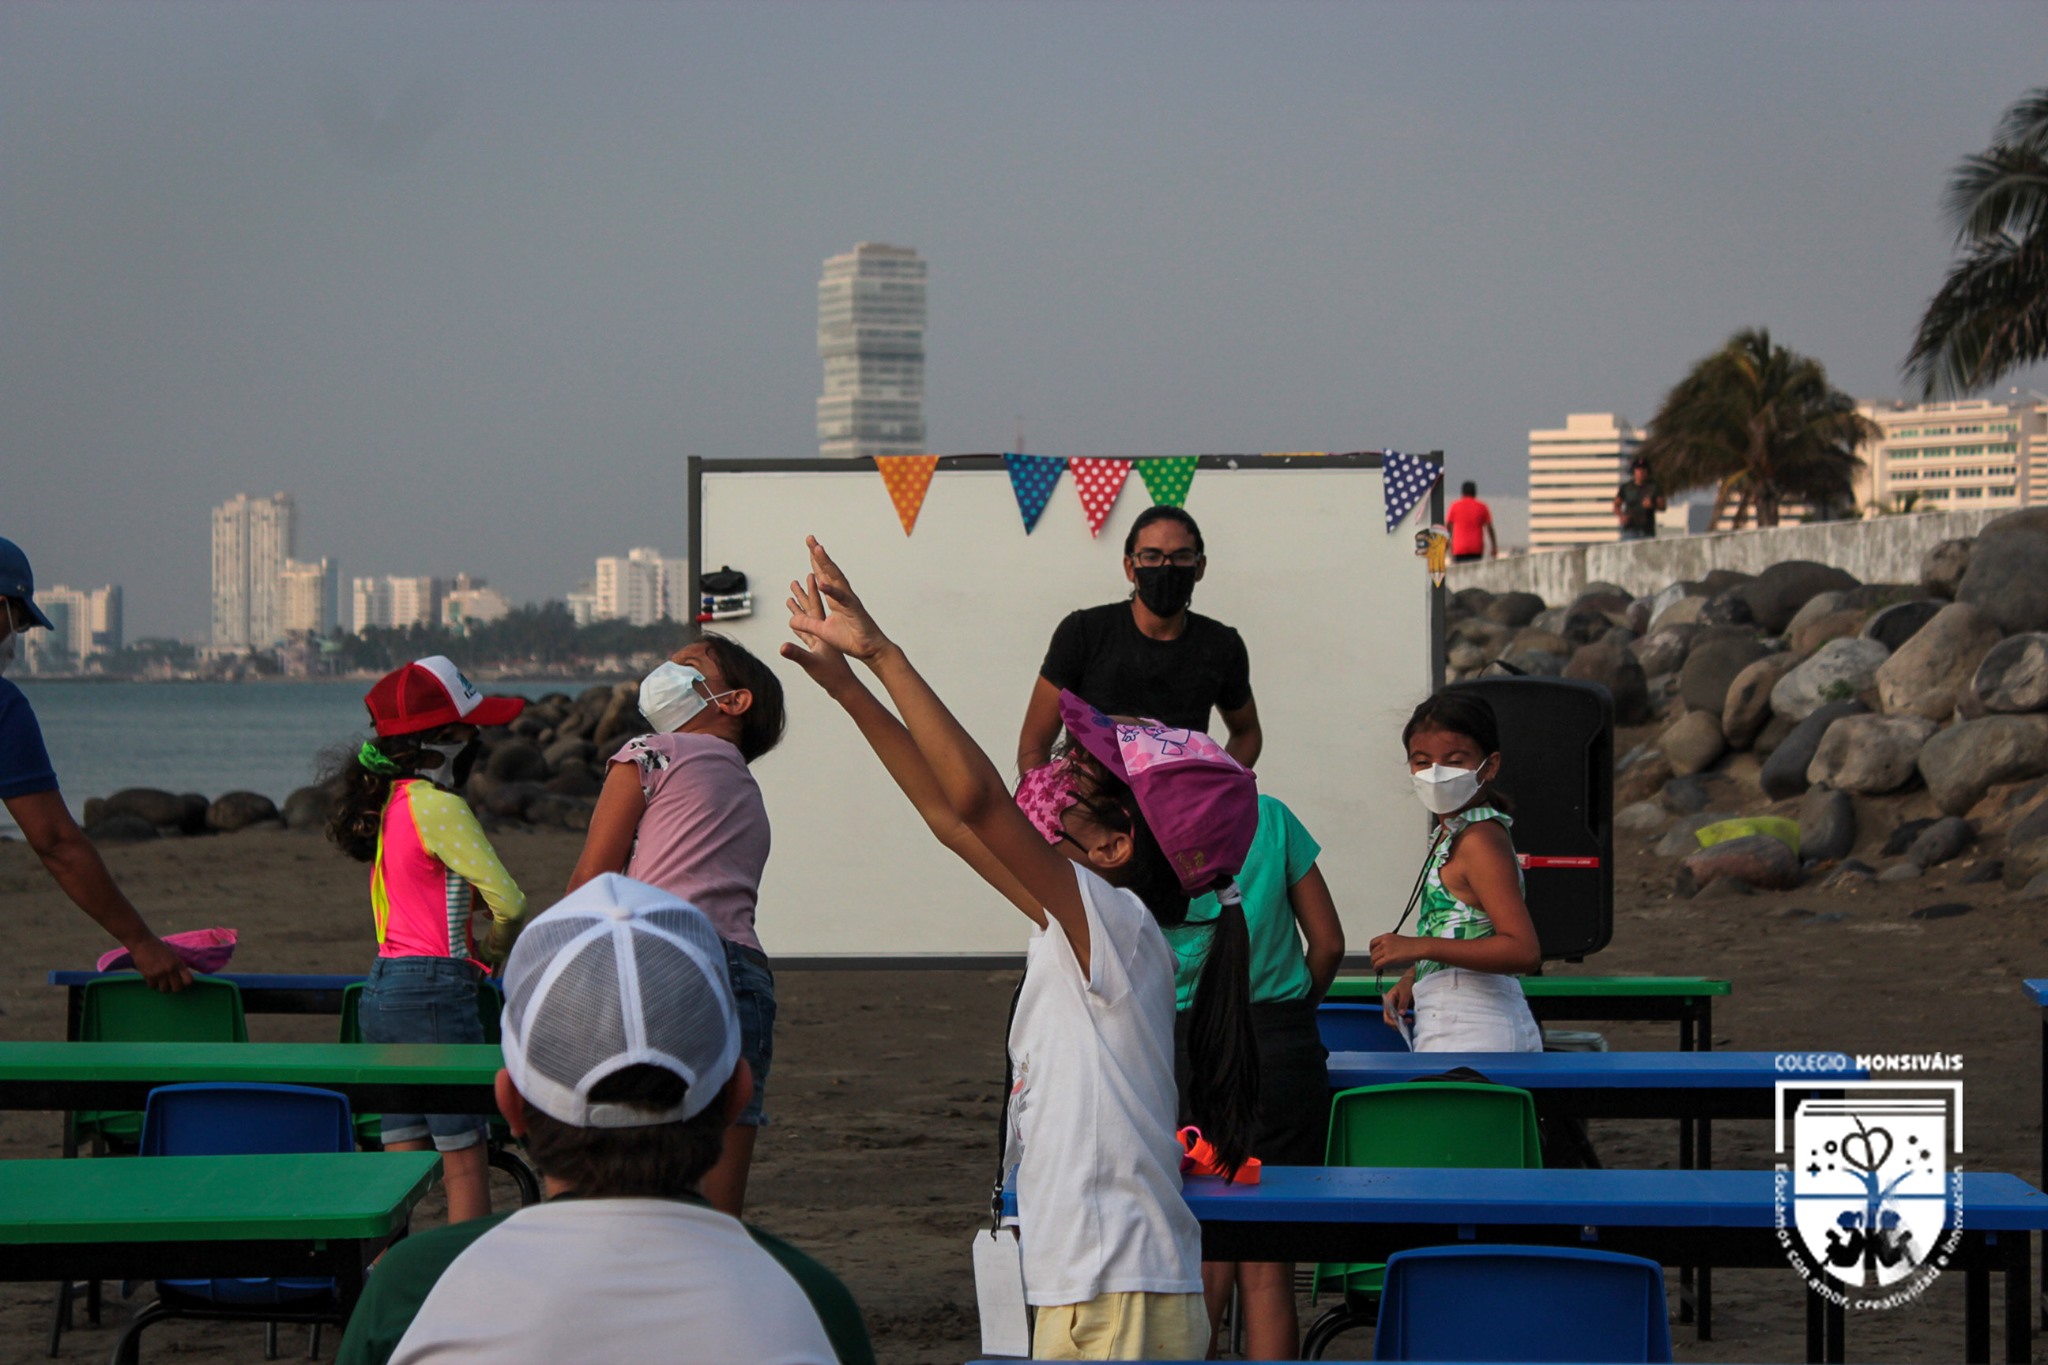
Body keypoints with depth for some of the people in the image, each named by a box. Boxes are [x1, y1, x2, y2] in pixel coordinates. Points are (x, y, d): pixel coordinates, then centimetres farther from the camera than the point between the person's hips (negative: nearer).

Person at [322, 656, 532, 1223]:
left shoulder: (387, 802, 12)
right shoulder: (439, 806, -14)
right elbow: (508, 901, -16)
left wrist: (468, 948, 5)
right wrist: (494, 951, 4)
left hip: (381, 988, 8)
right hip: (434, 988, -8)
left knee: (402, 1157, 11)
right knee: (466, 1157, -2)